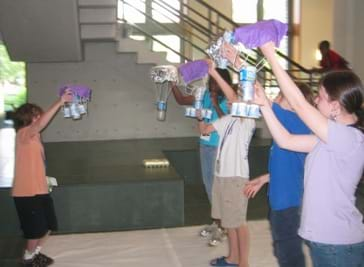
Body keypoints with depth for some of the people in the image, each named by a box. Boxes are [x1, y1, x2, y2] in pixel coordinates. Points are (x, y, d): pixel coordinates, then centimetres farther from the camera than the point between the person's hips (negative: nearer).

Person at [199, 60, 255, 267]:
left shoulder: (248, 120, -13)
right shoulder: (228, 119, 11)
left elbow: (233, 97, -29)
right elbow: (205, 129, 18)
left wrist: (214, 73, -31)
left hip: (236, 176, -8)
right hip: (221, 174, 8)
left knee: (239, 221, 0)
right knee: (228, 219, 17)